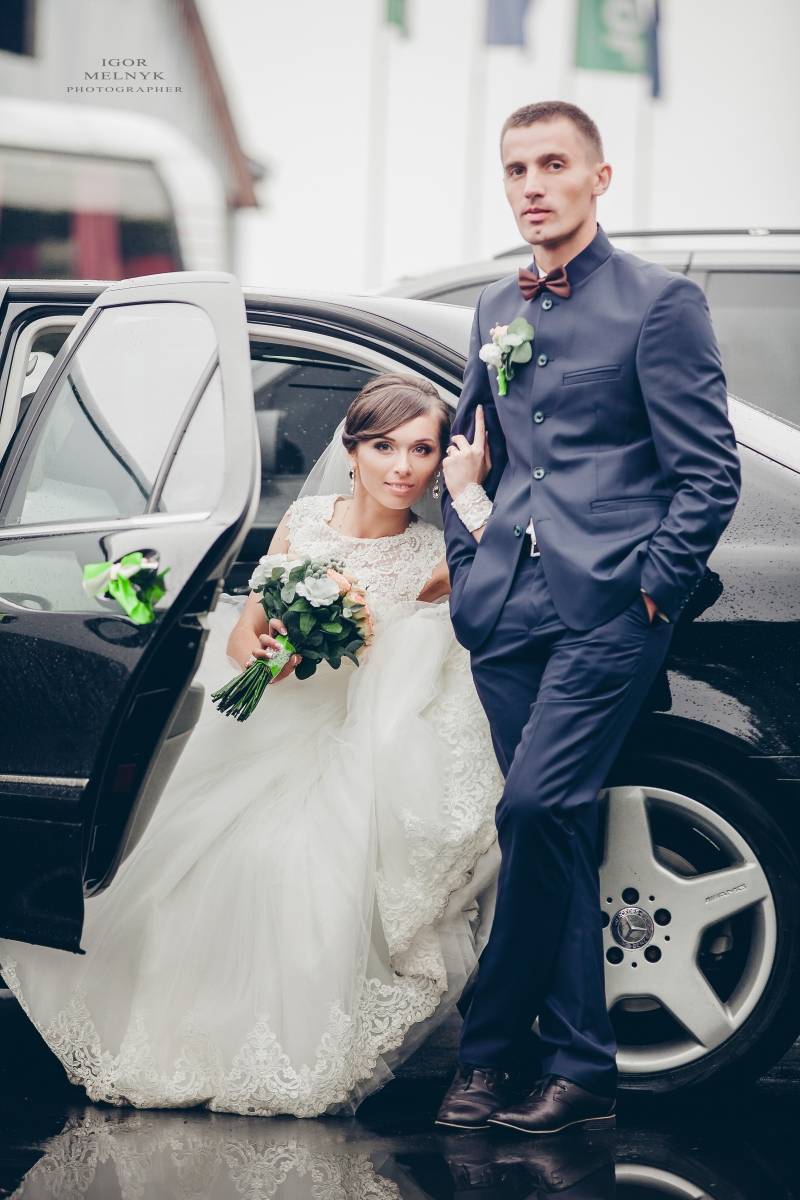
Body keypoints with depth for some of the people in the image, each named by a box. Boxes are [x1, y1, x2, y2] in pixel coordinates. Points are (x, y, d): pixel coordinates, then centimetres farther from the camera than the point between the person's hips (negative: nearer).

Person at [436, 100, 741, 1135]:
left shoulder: (658, 302, -1)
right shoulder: (495, 312, 18)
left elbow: (710, 475, -4)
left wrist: (649, 588, -9)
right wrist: (469, 549, 11)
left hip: (607, 610, -6)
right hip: (508, 610, 6)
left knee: (535, 808, -18)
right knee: (555, 831, 5)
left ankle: (496, 1043, -7)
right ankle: (577, 1069, 9)